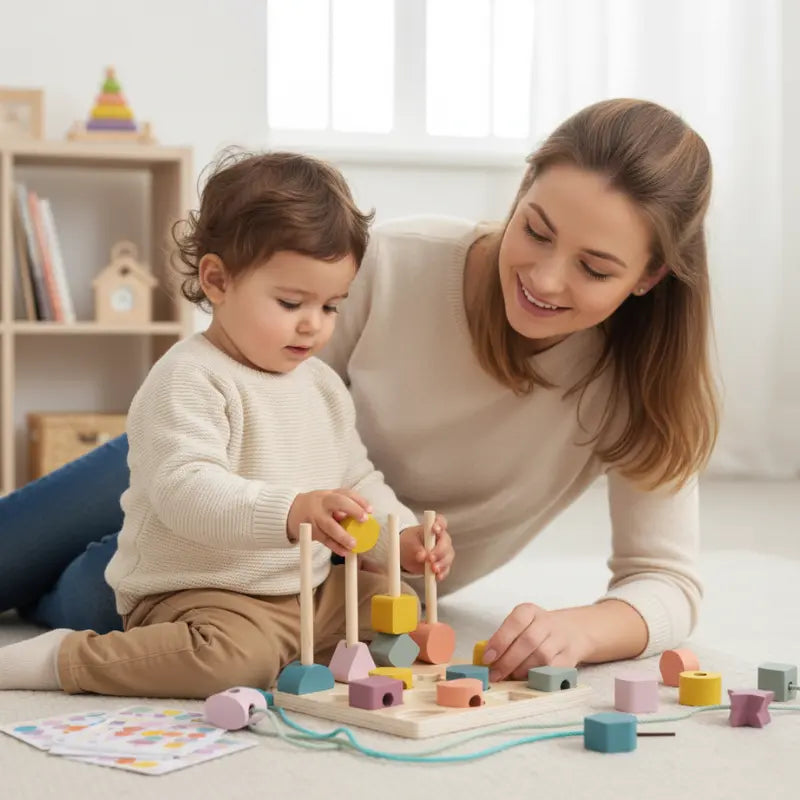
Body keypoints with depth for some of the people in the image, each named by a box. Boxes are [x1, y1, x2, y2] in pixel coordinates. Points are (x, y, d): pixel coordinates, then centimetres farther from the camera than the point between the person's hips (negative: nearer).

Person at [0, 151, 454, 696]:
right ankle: (61, 658, -15)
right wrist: (291, 512, -45)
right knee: (237, 656, -34)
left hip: (307, 589, 8)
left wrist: (403, 536, -1)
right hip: (196, 591, -8)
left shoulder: (324, 385, 12)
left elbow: (358, 481, 20)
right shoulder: (189, 379, -16)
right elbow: (184, 489, -30)